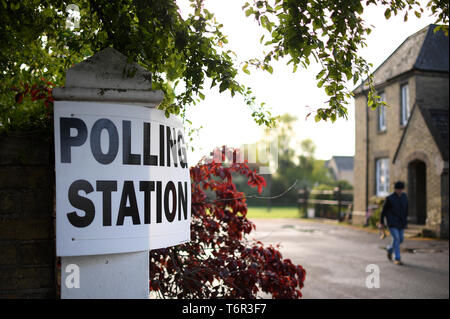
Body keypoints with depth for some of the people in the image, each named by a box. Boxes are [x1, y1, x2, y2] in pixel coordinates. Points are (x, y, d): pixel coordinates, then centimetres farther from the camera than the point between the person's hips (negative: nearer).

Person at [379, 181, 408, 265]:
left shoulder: (404, 196, 4)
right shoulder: (389, 198, -11)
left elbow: (406, 209, 16)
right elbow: (384, 210, -3)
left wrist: (405, 219, 18)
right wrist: (382, 222, 2)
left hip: (401, 223, 6)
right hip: (392, 223, -6)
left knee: (400, 239, 11)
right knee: (396, 239, -13)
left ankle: (390, 249, 39)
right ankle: (397, 259, -6)